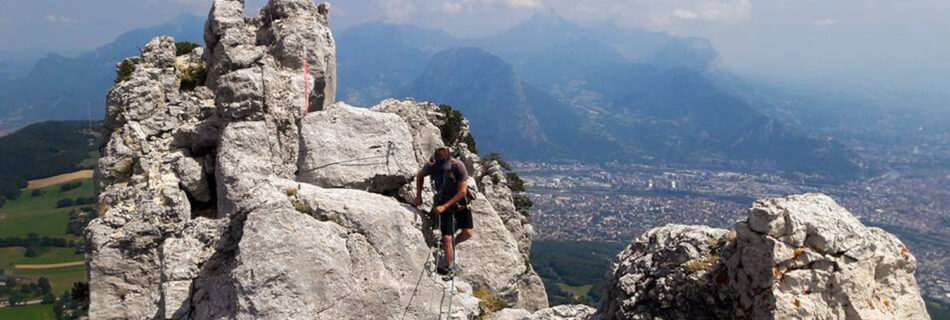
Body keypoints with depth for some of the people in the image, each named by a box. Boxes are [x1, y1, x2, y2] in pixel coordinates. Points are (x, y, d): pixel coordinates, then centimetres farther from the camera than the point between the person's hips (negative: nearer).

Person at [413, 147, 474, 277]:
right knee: (447, 238, -7)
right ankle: (450, 266, 11)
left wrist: (444, 206, -24)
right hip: (443, 203, 0)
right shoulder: (431, 166, -17)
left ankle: (453, 243, 24)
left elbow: (462, 191, -22)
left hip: (460, 201, 0)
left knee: (468, 233, -9)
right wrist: (418, 196, 6)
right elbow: (419, 176, 7)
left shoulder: (458, 167, -25)